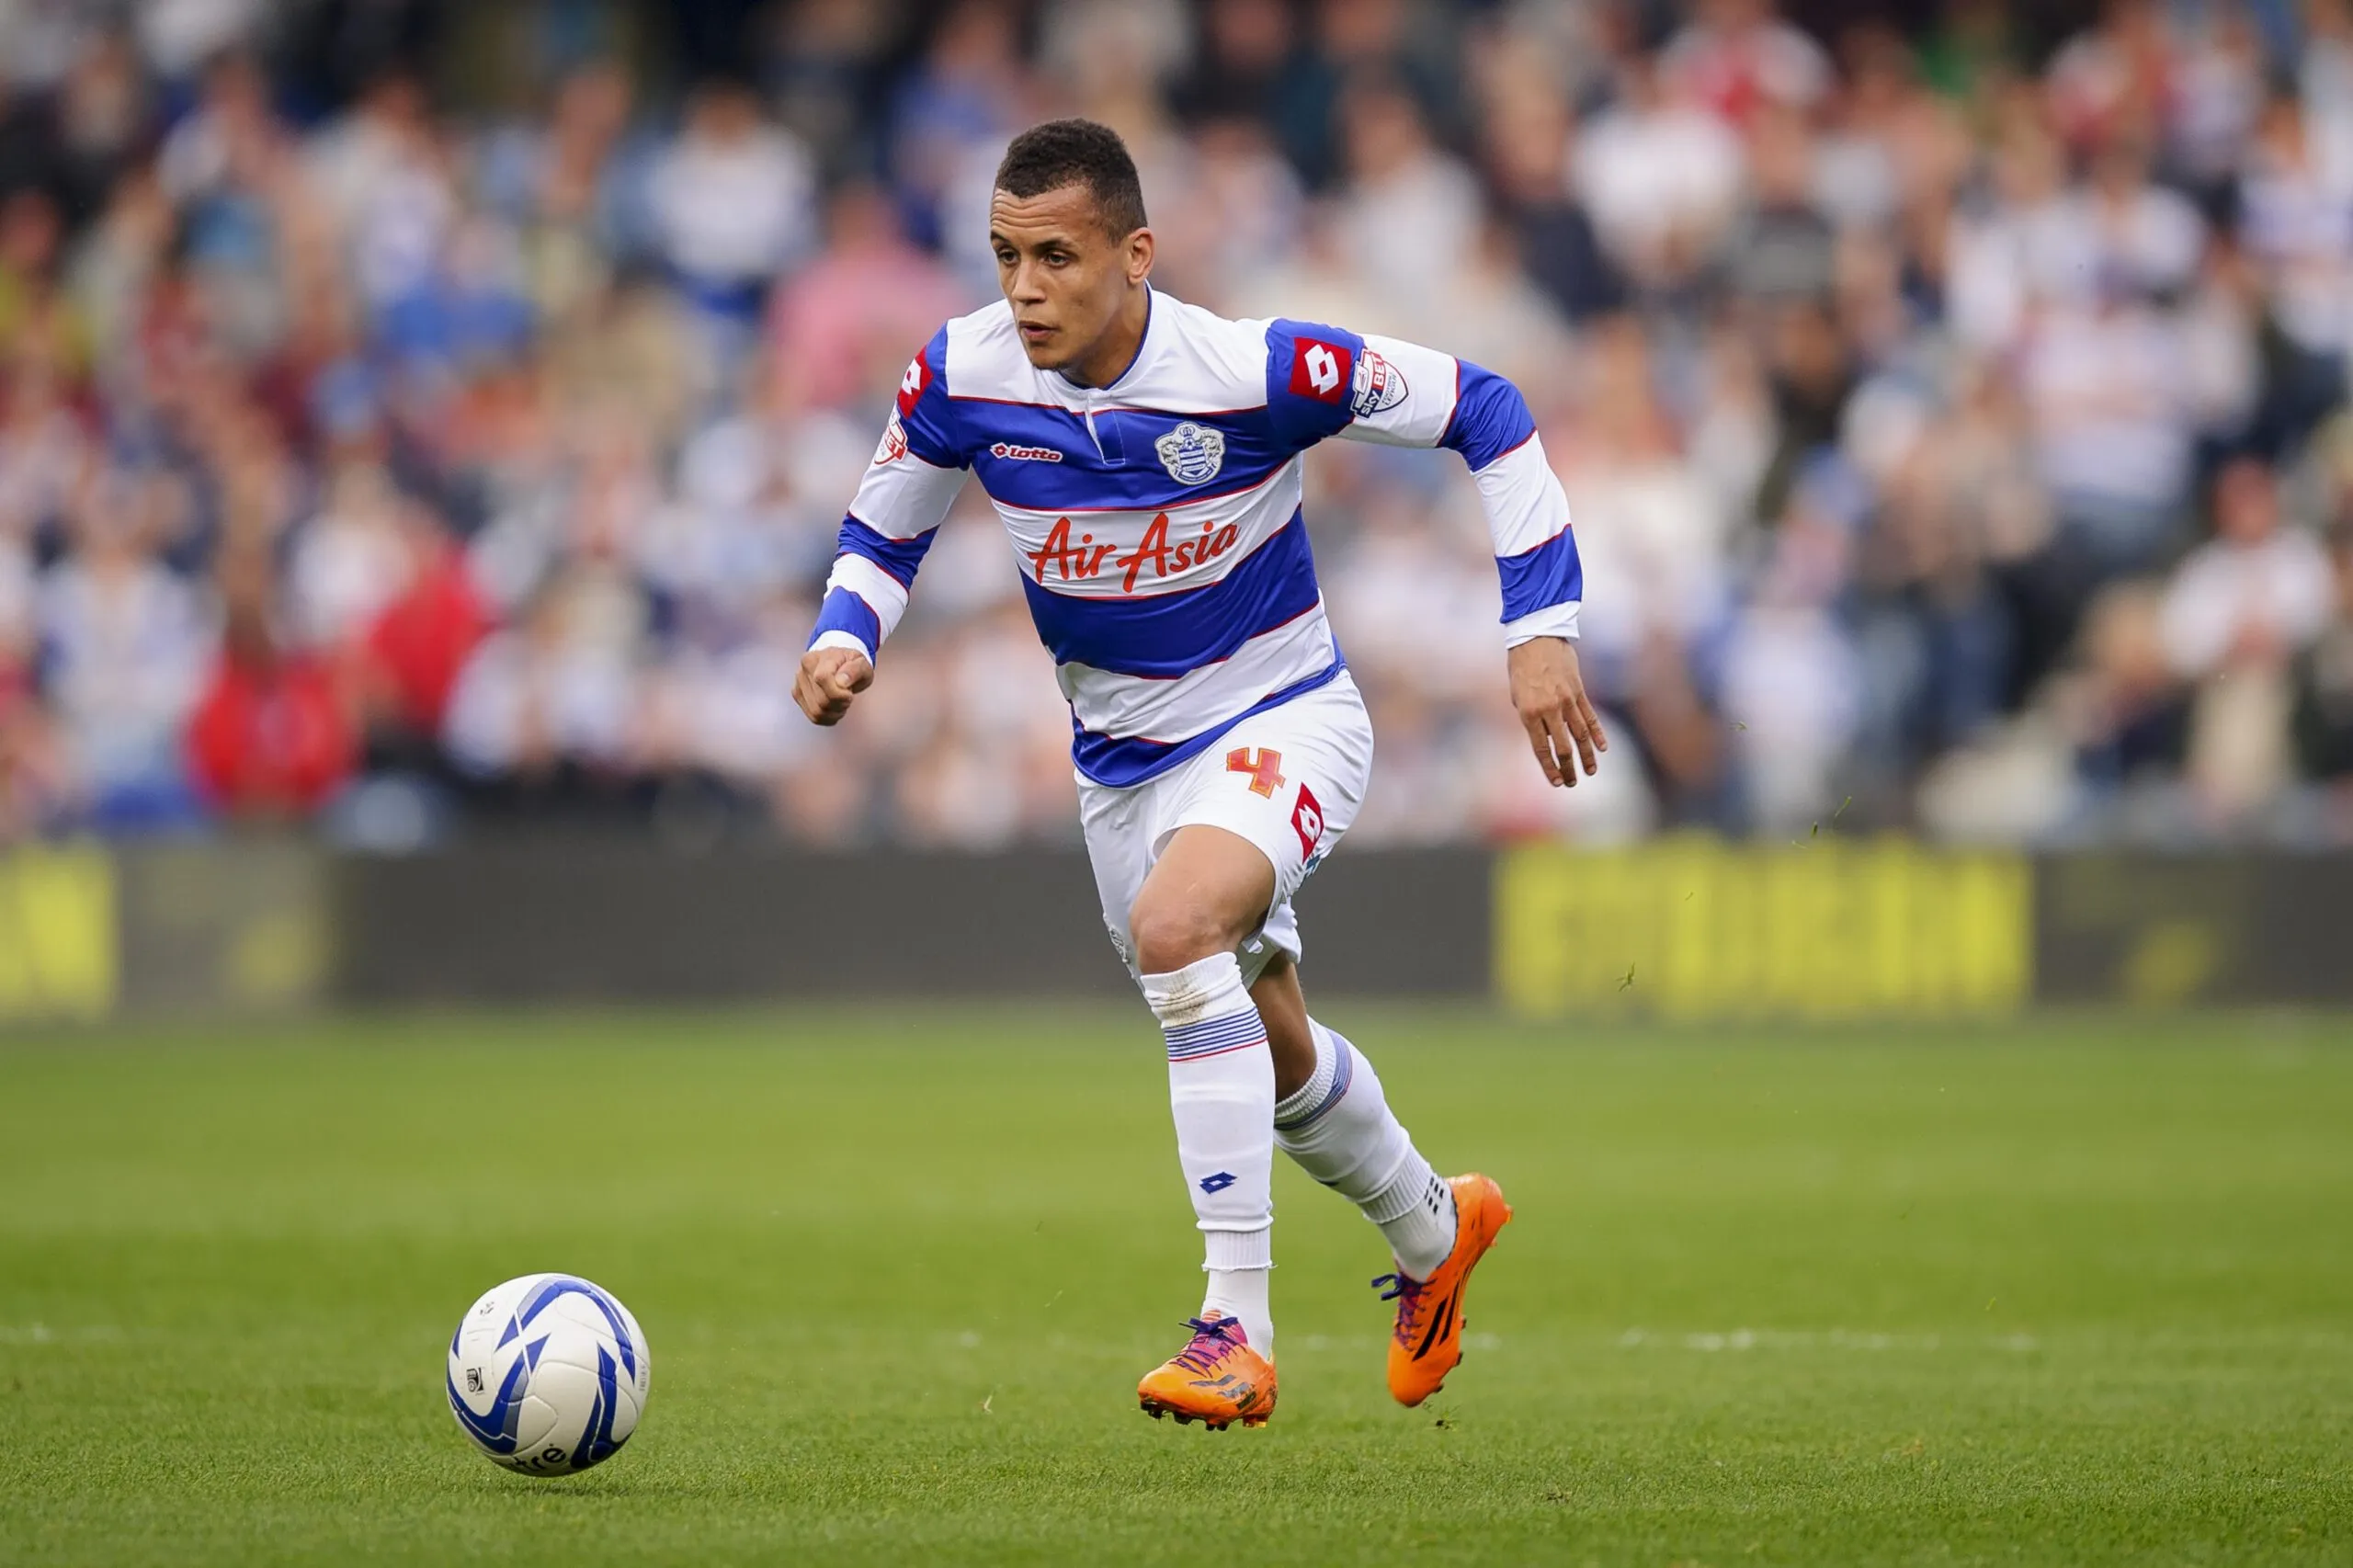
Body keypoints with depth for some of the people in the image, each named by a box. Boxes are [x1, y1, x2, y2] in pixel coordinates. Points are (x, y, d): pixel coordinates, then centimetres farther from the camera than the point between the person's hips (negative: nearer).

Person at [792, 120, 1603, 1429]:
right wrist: (846, 642, -17)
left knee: (1174, 929, -34)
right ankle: (1434, 1233, 51)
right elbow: (882, 534, 5)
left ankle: (1239, 1326, -31)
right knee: (1275, 1056, 19)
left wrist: (1542, 623, -17)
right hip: (1122, 760, 5)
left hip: (1282, 720, -5)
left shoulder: (1255, 371, -26)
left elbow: (1484, 409, -13)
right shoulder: (962, 378, -15)